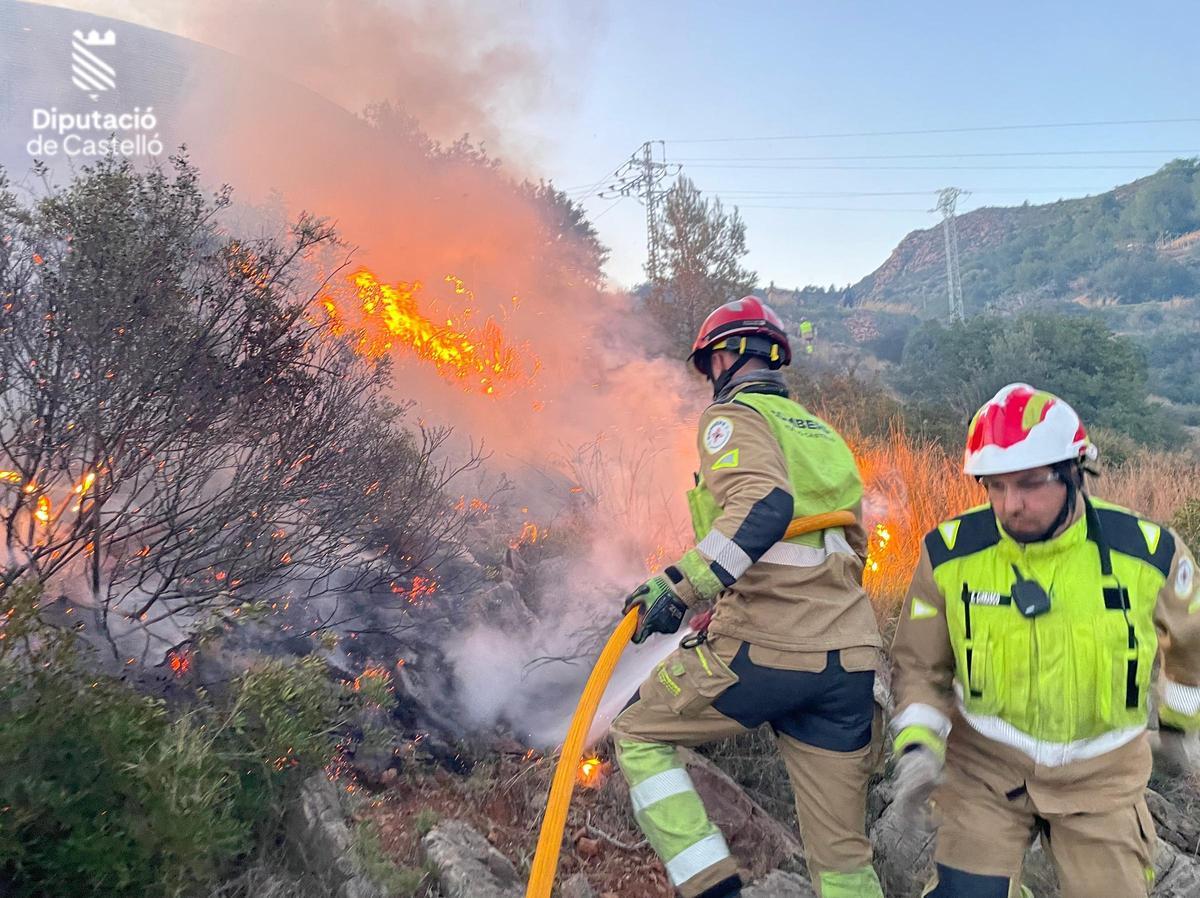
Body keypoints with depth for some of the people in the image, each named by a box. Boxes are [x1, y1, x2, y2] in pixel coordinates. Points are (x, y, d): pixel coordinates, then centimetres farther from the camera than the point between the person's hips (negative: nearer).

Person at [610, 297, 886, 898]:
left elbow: (763, 504, -24)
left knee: (638, 734, 13)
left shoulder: (735, 415, -2)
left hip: (765, 649, -7)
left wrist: (682, 585, -25)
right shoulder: (822, 431, 22)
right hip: (850, 659, 8)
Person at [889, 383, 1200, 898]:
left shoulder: (1148, 551, -14)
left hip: (1102, 776, 1)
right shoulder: (949, 552, -15)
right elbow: (919, 664, -2)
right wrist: (918, 745, -14)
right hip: (985, 764, 0)